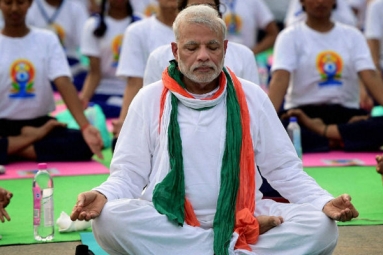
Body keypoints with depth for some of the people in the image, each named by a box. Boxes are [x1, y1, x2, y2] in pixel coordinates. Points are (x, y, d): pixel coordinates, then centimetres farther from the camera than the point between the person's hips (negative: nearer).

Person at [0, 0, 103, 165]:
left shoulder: (47, 39, 4)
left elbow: (64, 84, -9)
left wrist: (85, 126, -24)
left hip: (40, 123, 2)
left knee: (86, 143, -26)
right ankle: (35, 138, -12)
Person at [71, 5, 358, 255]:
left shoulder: (251, 97, 11)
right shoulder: (149, 99, 8)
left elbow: (284, 169, 11)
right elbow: (130, 173, 5)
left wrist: (325, 203, -8)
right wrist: (102, 196, -18)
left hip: (240, 215, 1)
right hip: (167, 225, 0)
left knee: (321, 225, -23)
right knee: (110, 219, -33)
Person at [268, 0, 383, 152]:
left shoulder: (353, 36, 11)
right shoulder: (290, 36, 3)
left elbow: (370, 77, -3)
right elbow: (280, 79, -12)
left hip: (346, 114, 1)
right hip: (303, 113, -1)